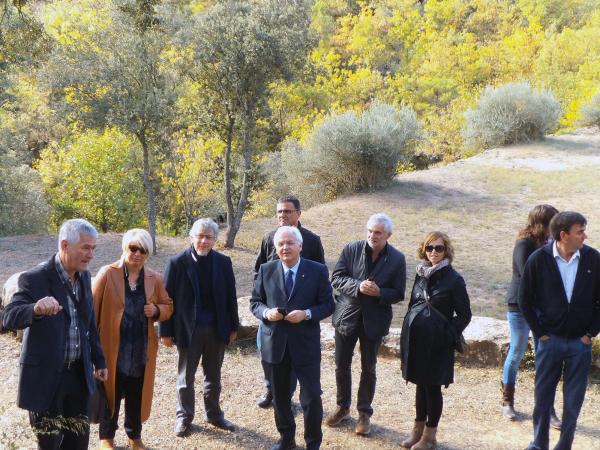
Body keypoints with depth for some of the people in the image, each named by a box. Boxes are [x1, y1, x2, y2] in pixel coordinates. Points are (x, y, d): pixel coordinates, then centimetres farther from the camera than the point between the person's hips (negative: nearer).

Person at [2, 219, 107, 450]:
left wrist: (98, 359, 17)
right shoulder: (34, 279, -17)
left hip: (79, 374, 6)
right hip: (46, 376, -6)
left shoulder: (84, 276, 4)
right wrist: (35, 309, -50)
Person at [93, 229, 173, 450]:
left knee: (137, 396, 15)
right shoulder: (107, 274, -10)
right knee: (110, 393, 11)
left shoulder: (154, 279, 1)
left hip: (141, 350, 3)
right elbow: (92, 307, -8)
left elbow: (168, 306, 11)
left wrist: (156, 311, -11)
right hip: (112, 348, -3)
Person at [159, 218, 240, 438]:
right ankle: (184, 417, 27)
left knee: (213, 376, 17)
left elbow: (230, 296, 5)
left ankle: (214, 414, 32)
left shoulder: (224, 262, -1)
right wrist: (166, 331, -8)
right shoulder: (177, 262, -9)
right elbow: (167, 298, -7)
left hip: (216, 329, 3)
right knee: (186, 377, 12)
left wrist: (233, 327, 6)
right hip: (188, 329, -2)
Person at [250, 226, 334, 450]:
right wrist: (266, 312, -15)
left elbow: (328, 305, -3)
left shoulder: (318, 271, -5)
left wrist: (306, 314, -19)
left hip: (305, 343, -2)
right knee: (279, 396, 16)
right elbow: (254, 302, 7)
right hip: (274, 343, 2)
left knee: (311, 396, 0)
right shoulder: (266, 270, 1)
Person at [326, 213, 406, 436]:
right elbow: (336, 279, -7)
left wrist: (379, 292, -23)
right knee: (342, 365, 12)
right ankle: (343, 407, 32)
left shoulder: (397, 259, -7)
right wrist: (358, 286, -24)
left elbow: (398, 294, -3)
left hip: (375, 319, -1)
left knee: (368, 368, 11)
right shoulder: (351, 249, -6)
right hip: (347, 315, 1)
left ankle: (364, 413, 26)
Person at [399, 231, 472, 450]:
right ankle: (418, 428, 29)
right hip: (415, 339, 5)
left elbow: (464, 315, -5)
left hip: (437, 342, -5)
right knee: (421, 385, 16)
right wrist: (408, 332, 11)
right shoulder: (421, 274, 5)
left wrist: (449, 335, -12)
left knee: (433, 387, 4)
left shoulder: (454, 279, -9)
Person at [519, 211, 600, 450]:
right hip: (550, 339, 0)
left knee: (573, 401, 9)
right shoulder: (538, 260, -10)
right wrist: (540, 332, -2)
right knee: (542, 397, 10)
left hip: (580, 342, 1)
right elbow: (525, 300, -1)